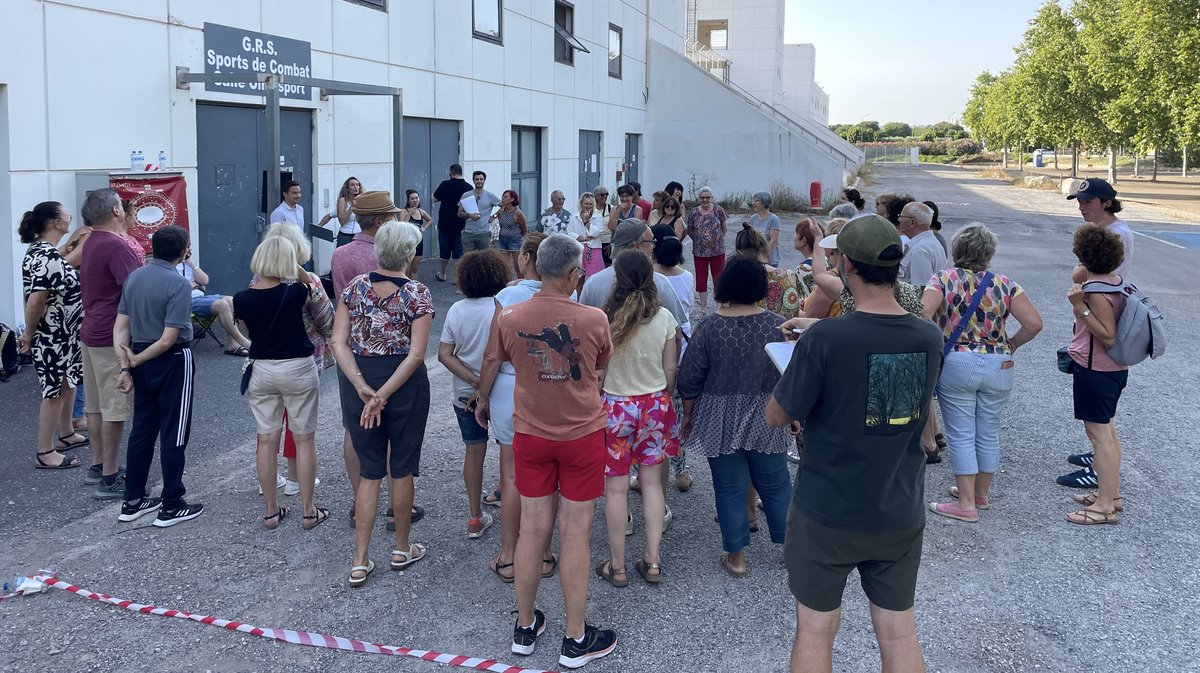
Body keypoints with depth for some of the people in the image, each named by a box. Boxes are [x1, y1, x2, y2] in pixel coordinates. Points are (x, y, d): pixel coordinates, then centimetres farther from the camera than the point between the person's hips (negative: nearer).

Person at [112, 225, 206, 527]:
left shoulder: (134, 277, 3)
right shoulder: (178, 284, -18)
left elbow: (120, 327, 1)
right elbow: (168, 340, -21)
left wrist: (125, 366, -1)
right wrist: (136, 361, -8)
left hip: (143, 362, 7)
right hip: (172, 363, -7)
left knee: (142, 430, 16)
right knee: (173, 434, 3)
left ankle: (133, 501, 24)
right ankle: (172, 507, 10)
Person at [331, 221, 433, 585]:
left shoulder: (355, 287, -1)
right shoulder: (417, 294, -12)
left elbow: (339, 343, -6)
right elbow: (416, 354, -19)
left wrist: (363, 388, -12)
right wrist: (383, 395, -17)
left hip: (360, 380, 3)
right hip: (405, 384, -3)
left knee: (369, 471, 12)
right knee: (401, 469, 14)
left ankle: (360, 561, 12)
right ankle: (402, 549, 30)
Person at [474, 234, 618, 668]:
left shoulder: (509, 319, -8)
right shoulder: (594, 320, -16)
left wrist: (482, 405, 29)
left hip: (530, 435, 3)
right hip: (581, 435, -3)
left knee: (532, 529, 12)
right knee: (575, 535, 5)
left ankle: (525, 628, 27)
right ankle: (575, 640, 16)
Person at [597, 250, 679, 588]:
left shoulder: (605, 320, -15)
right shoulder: (665, 318, -7)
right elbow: (670, 369, 0)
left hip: (616, 405, -3)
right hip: (655, 403, 3)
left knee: (616, 487, 7)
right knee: (652, 482, 13)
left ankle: (617, 566, 16)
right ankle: (652, 561, 19)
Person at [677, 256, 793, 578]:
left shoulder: (710, 327, -12)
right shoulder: (778, 325, -7)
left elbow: (690, 378, -8)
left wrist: (688, 414, 6)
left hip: (721, 423, -2)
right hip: (767, 420, 2)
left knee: (730, 487, 7)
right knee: (775, 484, 15)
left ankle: (736, 555, 16)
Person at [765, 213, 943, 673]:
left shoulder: (825, 339, -23)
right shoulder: (929, 339, -6)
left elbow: (776, 416, -13)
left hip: (827, 514, -4)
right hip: (900, 515, 4)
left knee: (815, 630, 12)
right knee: (899, 633, 16)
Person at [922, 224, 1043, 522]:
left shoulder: (944, 279, -4)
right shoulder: (1005, 284, 2)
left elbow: (923, 313, -20)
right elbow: (1034, 323, -6)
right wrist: (1011, 344, 9)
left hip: (956, 363, -3)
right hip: (998, 366, 3)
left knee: (961, 436, 4)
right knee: (989, 434, 16)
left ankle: (966, 503, 7)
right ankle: (981, 493, 30)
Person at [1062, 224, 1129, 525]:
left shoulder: (1096, 289, -22)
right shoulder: (1116, 280, 6)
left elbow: (1108, 336, -24)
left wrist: (1080, 307, -28)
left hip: (1095, 369, -10)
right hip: (1115, 368, 10)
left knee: (1099, 433, -4)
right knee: (1106, 430, 19)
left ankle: (1105, 506, 1)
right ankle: (1111, 493, 30)